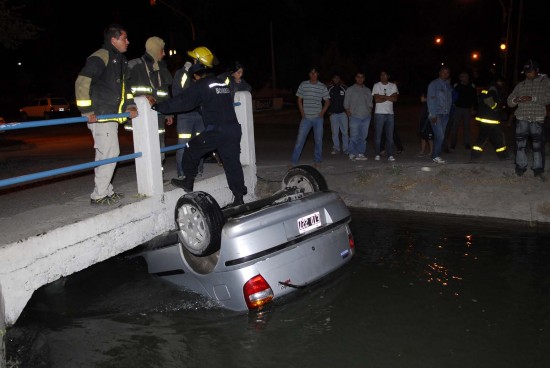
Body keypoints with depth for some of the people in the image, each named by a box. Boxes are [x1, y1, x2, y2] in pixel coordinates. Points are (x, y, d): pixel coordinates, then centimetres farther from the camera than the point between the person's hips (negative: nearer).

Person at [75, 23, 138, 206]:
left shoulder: (120, 60, 18)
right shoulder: (101, 57, -13)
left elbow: (122, 87, 28)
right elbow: (82, 82, -21)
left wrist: (128, 107, 15)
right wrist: (87, 111, -23)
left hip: (111, 115, 10)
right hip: (100, 116, -10)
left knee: (106, 155, 15)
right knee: (110, 154, -9)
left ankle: (105, 191, 25)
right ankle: (99, 195, 0)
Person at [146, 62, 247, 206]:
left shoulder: (200, 86, -2)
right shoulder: (223, 84, 20)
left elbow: (181, 101, -7)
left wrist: (157, 106, -1)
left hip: (216, 131, -7)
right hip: (234, 129, 7)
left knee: (192, 149, 13)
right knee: (232, 163, 9)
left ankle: (188, 182, 21)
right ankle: (239, 197, 11)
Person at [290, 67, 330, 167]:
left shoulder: (322, 86, 1)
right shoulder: (303, 85, 1)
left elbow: (327, 101, 8)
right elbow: (299, 100, 8)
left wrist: (322, 112, -4)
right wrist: (302, 112, -2)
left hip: (318, 118, 1)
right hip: (306, 117, -1)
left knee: (318, 140, 6)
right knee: (300, 139, -3)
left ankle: (317, 161, 19)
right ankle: (293, 161, 2)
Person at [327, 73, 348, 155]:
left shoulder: (344, 88, 3)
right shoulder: (329, 88, 5)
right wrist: (329, 112, 5)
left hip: (343, 113, -1)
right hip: (333, 114, 1)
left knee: (345, 132, -1)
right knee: (334, 132, 2)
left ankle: (346, 148, 7)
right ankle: (336, 148, 11)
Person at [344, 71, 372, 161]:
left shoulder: (368, 90, 17)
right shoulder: (350, 90, 7)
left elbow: (370, 104, 19)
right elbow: (346, 104, 5)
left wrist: (370, 113, 5)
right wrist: (349, 113, -5)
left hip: (366, 117, 4)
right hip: (355, 117, -3)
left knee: (363, 137, 3)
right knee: (354, 136, -9)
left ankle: (360, 154, 9)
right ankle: (352, 154, -2)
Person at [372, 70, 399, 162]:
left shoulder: (393, 86, 10)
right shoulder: (376, 86, 4)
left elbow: (395, 99, -4)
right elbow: (376, 100, -8)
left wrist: (383, 96, -8)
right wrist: (388, 97, -4)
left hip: (390, 113, 2)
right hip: (379, 113, -2)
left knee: (390, 136, 0)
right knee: (378, 135, -1)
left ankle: (390, 155, 3)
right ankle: (377, 154, 7)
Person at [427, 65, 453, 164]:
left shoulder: (449, 85, 14)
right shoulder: (434, 84, -4)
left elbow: (450, 99, 14)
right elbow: (430, 99, -8)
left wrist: (449, 112, 4)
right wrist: (432, 115, -14)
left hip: (445, 114, 6)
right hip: (436, 114, -6)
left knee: (440, 136, 7)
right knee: (440, 136, -12)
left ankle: (436, 155, 13)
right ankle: (435, 156, -2)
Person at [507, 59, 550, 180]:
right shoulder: (520, 85, 12)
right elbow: (509, 101, 11)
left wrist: (533, 98, -19)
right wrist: (516, 100, -12)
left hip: (537, 119, -2)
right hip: (521, 119, 2)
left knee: (538, 145, -2)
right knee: (520, 143, 3)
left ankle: (538, 170, 6)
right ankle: (521, 166, 14)